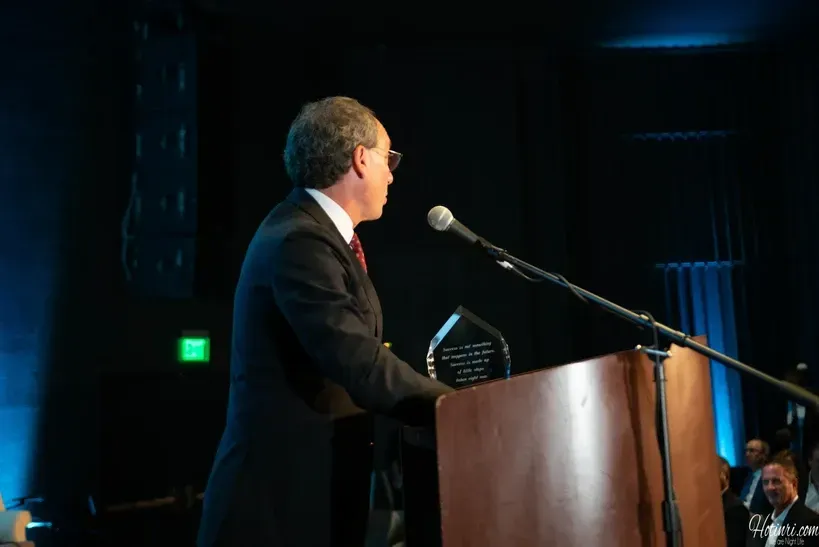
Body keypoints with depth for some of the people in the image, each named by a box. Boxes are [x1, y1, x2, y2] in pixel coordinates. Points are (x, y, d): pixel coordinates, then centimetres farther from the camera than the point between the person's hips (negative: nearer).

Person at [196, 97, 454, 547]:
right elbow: (360, 367, -26)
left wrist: (442, 396, 3)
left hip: (314, 481, 10)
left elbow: (351, 360, 10)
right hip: (284, 492, -10)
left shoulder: (314, 232, 12)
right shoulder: (300, 241, -19)